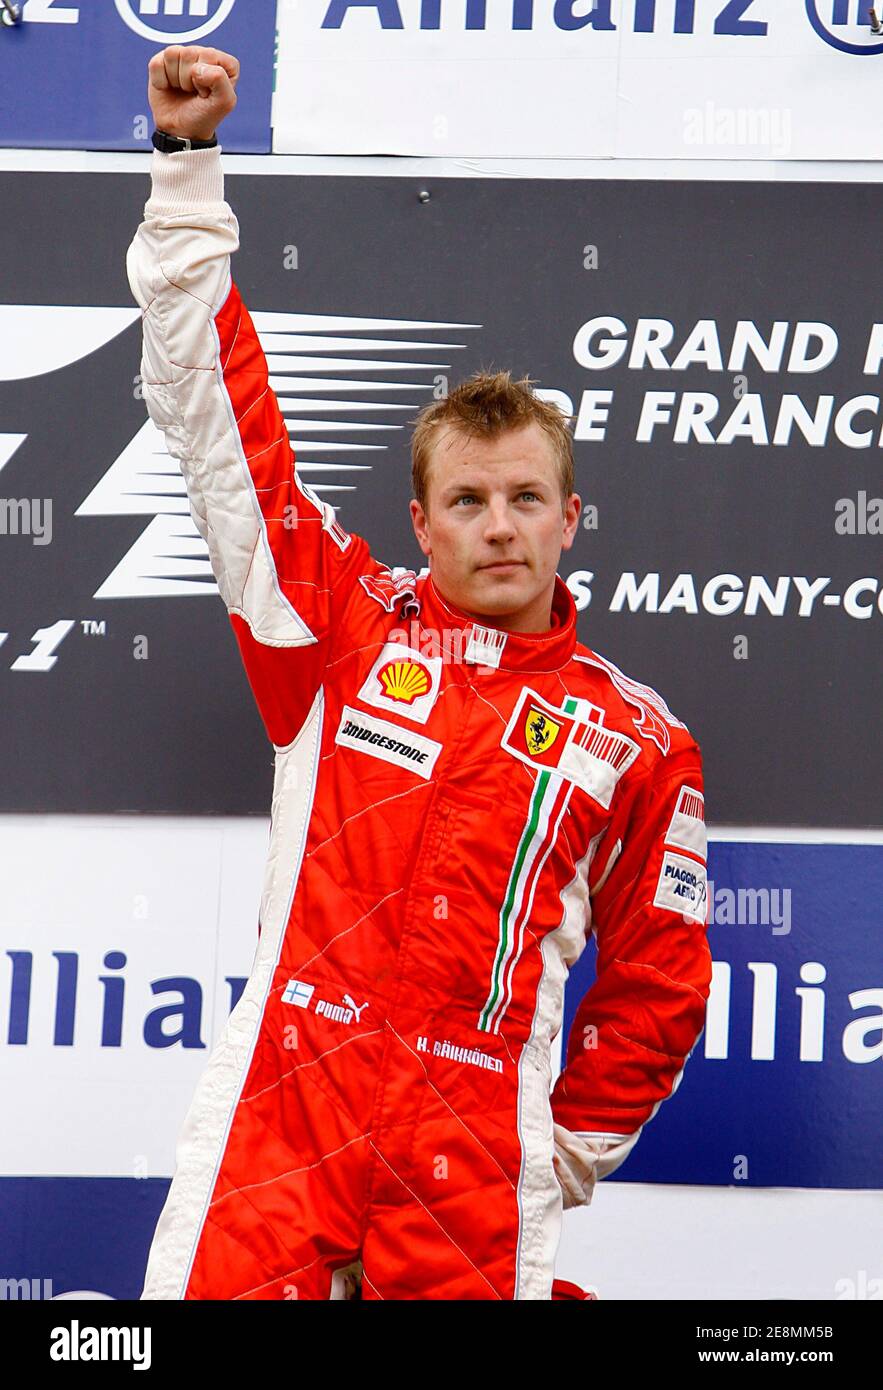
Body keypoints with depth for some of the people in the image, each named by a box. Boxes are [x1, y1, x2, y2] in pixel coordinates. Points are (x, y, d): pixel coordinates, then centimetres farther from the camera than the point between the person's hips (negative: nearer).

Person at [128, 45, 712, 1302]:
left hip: (476, 1156, 1)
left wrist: (570, 1155, 14)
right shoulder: (345, 628, 6)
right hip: (282, 1108, 0)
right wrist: (189, 165, 1)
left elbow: (659, 979, 16)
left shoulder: (638, 744, 6)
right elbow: (218, 416, 4)